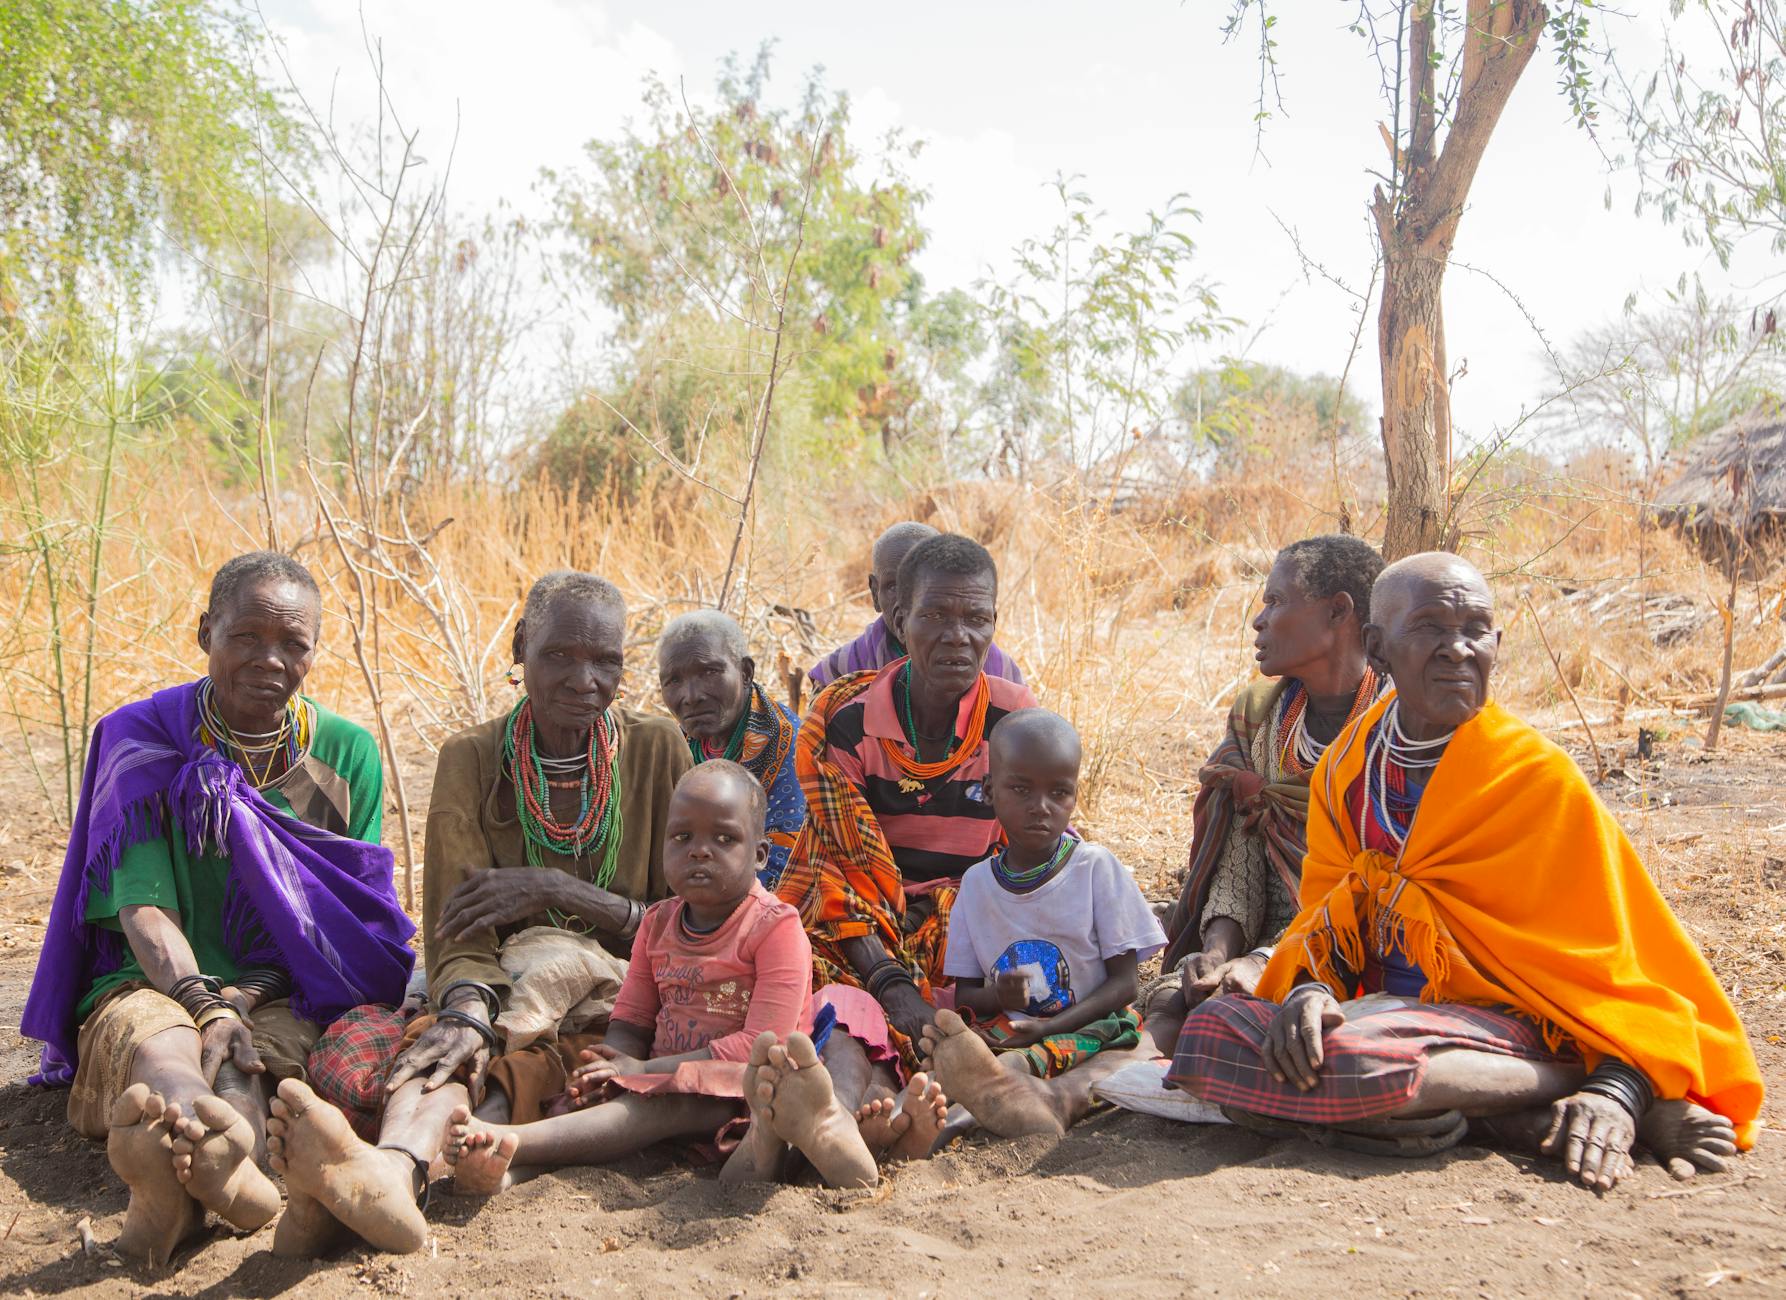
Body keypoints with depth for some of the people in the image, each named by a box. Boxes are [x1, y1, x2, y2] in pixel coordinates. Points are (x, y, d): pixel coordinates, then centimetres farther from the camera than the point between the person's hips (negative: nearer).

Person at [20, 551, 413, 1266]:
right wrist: (206, 1005, -27)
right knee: (159, 1044, -37)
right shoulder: (141, 743, 2)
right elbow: (143, 909, -8)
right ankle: (229, 1168, -70)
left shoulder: (347, 752, 7)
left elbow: (353, 915, 5)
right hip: (155, 982, -1)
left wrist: (249, 993, -12)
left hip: (289, 995, 2)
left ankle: (176, 1184, -67)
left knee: (243, 1070, -34)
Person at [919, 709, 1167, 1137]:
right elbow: (963, 993, 12)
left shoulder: (1096, 868, 2)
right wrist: (997, 996, -14)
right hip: (1005, 1034, 1)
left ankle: (1055, 1098, -60)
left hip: (1091, 1028, -1)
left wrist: (1049, 1027, -17)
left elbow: (1124, 981, -2)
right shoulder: (976, 882, 9)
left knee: (1147, 1053, -35)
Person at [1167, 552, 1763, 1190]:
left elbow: (1610, 952, -7)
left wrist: (1622, 1091, -21)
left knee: (1341, 1061, -36)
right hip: (1383, 1013, 6)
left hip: (1497, 1024, -6)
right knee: (1210, 1032, -21)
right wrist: (1309, 988, -15)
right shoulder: (1345, 769, 7)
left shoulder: (1536, 775, -7)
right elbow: (1327, 919, 8)